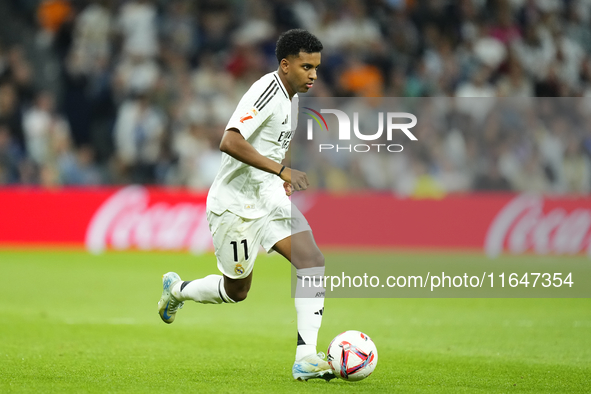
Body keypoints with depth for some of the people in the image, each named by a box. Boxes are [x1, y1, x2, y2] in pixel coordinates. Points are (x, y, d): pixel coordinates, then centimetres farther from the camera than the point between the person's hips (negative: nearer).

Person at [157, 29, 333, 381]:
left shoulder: (289, 96, 9)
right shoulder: (267, 90, -21)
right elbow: (230, 142, -32)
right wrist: (281, 170, -35)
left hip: (270, 200, 8)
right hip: (235, 205, -8)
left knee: (313, 262, -14)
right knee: (236, 292, 8)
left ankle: (306, 356, -17)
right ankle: (177, 289, 39)